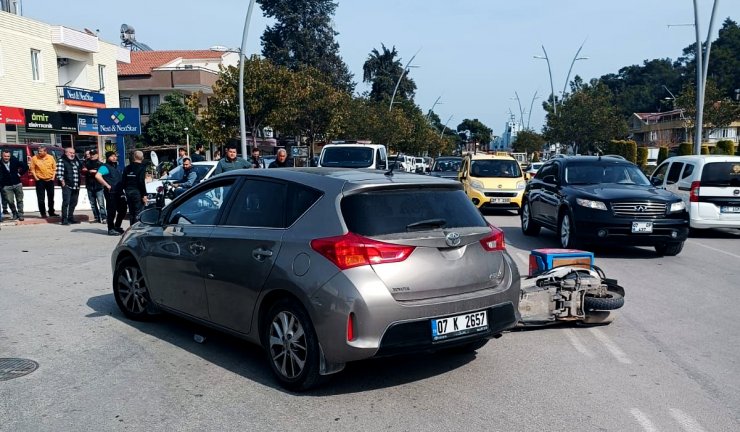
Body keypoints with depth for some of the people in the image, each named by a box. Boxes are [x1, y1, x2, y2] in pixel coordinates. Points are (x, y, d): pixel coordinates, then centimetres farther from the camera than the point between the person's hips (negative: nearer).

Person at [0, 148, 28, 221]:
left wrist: (20, 174, 2)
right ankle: (14, 214, 16)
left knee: (19, 200, 5)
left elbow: (25, 167, 4)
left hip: (17, 184, 1)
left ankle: (20, 214, 13)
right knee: (10, 201, -4)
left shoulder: (14, 160, -2)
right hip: (7, 186, -1)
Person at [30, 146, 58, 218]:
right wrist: (36, 178, -9)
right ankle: (43, 213, 5)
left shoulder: (51, 158, 2)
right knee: (41, 198, -2)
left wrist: (53, 177, -1)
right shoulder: (34, 158, -3)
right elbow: (32, 169, -1)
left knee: (51, 197, 11)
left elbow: (54, 168, 7)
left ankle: (51, 212, 23)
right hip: (40, 180, -2)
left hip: (50, 180, 2)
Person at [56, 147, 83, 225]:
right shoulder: (62, 161, -3)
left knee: (73, 203, 11)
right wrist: (62, 182, -16)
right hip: (67, 186, -7)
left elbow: (80, 170, 35)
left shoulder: (76, 161, 18)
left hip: (76, 186, 7)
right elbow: (59, 173, -12)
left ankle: (70, 218, 20)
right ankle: (64, 219, -8)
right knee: (66, 202, -10)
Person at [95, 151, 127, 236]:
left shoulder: (116, 167, 20)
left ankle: (117, 227, 26)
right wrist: (107, 185, -21)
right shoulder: (105, 167, -7)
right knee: (111, 211, -3)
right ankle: (111, 229, 5)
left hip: (119, 192, 8)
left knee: (122, 210, 11)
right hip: (111, 193, -8)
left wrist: (122, 187, 16)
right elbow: (97, 176, -24)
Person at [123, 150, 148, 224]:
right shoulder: (142, 167, -9)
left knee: (131, 212, 13)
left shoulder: (127, 168, 10)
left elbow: (123, 181, 11)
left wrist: (126, 191, 19)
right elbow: (141, 182, -16)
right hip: (137, 193, -6)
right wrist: (144, 195, -13)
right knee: (138, 213, -5)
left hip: (128, 192, 6)